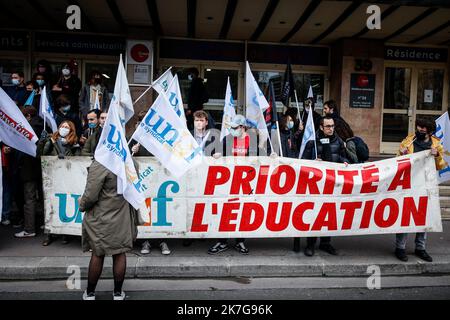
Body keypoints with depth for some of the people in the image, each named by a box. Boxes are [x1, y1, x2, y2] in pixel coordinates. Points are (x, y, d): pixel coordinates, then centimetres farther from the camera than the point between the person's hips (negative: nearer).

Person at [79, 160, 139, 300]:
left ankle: (90, 293, 28)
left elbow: (91, 196, -18)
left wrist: (82, 204, 3)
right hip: (122, 219, 4)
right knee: (120, 254, 12)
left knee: (97, 254, 11)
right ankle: (118, 293, 25)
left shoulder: (99, 165, -22)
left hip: (101, 219, -4)